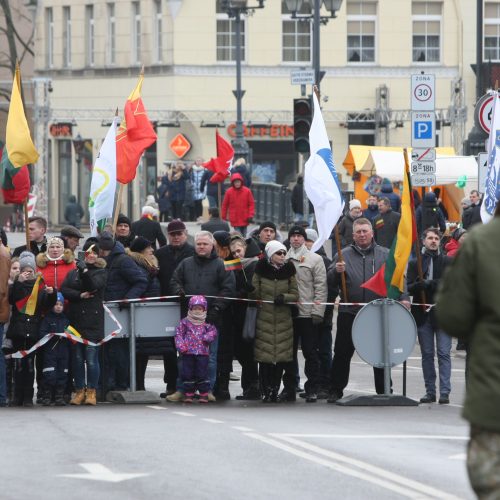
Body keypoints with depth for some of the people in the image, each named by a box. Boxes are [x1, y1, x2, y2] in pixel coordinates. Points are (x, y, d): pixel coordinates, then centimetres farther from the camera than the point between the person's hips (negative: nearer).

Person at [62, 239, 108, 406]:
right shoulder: (73, 273, 16)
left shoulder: (101, 272, 7)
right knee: (77, 358, 3)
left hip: (93, 321, -3)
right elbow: (64, 290, 3)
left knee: (91, 358, -8)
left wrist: (84, 271, -25)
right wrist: (80, 295, -11)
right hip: (75, 320, 3)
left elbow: (94, 285, -12)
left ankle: (91, 392, -1)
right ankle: (79, 391, 10)